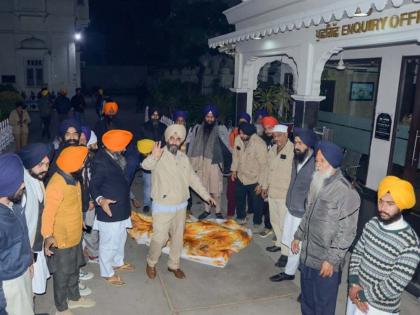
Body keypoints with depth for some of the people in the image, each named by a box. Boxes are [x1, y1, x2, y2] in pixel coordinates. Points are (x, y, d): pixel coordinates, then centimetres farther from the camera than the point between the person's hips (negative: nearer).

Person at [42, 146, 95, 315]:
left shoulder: (73, 178, 0)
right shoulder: (56, 185, -29)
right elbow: (48, 213, -29)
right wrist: (47, 236, -42)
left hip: (75, 236, 8)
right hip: (61, 240, -8)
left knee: (74, 270, 25)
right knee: (62, 275, 12)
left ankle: (74, 298, 46)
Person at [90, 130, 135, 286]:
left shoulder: (116, 156, -2)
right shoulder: (101, 162, -27)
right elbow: (93, 185, -22)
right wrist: (100, 200, -36)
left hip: (121, 208, 9)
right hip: (109, 210, -9)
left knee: (120, 238, 27)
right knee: (109, 243, 9)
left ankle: (118, 262, 49)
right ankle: (107, 273, 30)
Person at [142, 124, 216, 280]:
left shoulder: (183, 158, 5)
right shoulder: (159, 156, -14)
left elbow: (193, 178, 12)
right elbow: (146, 165, -36)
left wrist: (206, 195, 12)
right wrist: (153, 157, -57)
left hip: (181, 206, 6)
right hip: (162, 207, -5)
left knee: (178, 237, 16)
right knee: (160, 238, 0)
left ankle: (174, 265, 35)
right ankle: (151, 263, 27)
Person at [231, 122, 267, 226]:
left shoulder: (260, 144, -26)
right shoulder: (238, 139, -11)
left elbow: (263, 165, -21)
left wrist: (260, 183, -19)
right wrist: (234, 169, 10)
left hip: (254, 180, -5)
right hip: (240, 177, 5)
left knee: (256, 203, 11)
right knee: (239, 200, 22)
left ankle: (257, 223, 34)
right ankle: (241, 218, 46)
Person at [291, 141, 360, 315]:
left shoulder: (346, 192, -23)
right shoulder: (317, 183, 3)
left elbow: (347, 232, -21)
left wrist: (331, 260, -19)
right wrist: (299, 236, 19)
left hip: (326, 262, -7)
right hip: (307, 255, 7)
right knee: (306, 298, 24)